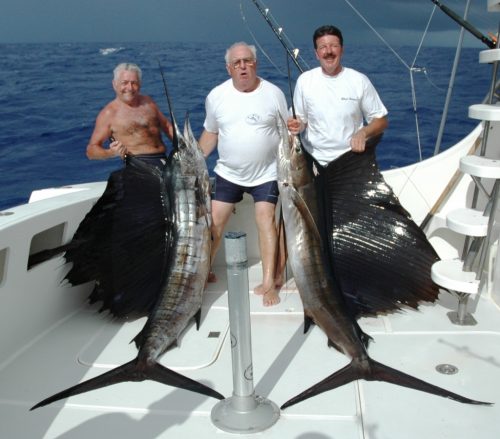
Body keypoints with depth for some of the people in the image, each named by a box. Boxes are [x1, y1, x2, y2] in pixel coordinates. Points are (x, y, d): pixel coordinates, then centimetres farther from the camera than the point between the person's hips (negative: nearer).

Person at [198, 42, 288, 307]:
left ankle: (269, 283, -5)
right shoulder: (216, 96, -3)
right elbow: (210, 134, 7)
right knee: (214, 222, 2)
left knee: (265, 220, -11)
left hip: (266, 173, -2)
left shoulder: (273, 93, -7)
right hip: (228, 173, 2)